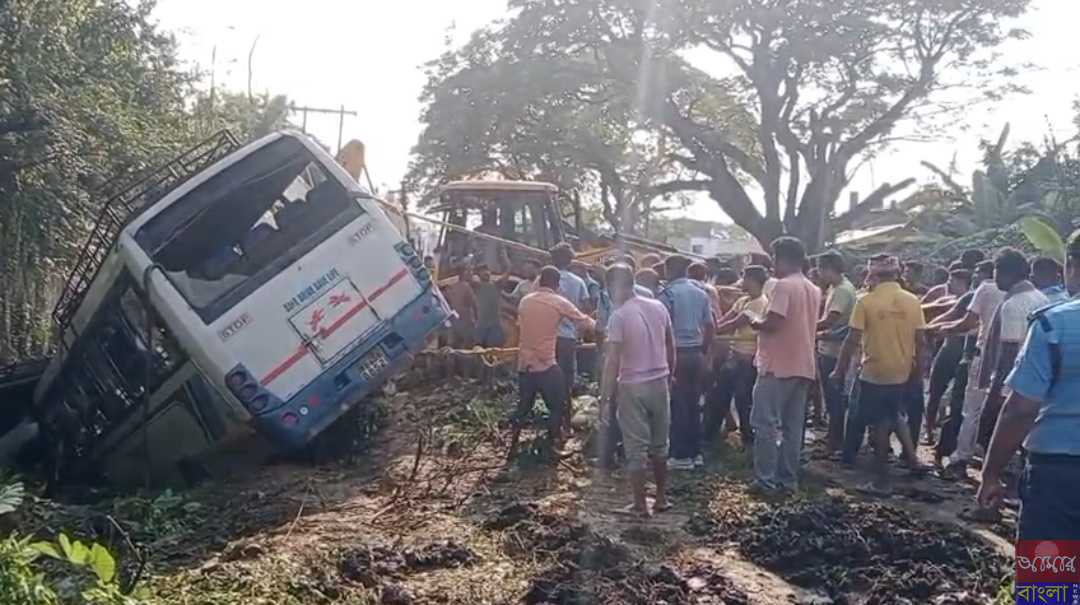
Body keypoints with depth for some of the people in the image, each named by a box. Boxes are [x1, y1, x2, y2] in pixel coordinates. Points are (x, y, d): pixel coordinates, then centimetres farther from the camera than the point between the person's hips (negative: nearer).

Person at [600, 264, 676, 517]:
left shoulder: (620, 316, -15)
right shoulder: (659, 307, 1)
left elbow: (612, 361, -16)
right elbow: (671, 347, 9)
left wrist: (604, 396, -9)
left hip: (632, 387, -5)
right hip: (659, 383, 6)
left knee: (636, 448, 4)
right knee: (659, 445, 17)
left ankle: (640, 505, 11)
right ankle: (661, 498, 25)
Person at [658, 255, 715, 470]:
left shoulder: (667, 294, -10)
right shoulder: (701, 293, 9)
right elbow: (711, 326, 11)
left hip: (676, 353, -6)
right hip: (697, 353, 6)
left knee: (678, 405, 0)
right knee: (694, 404, 13)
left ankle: (682, 456, 3)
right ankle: (695, 452, 18)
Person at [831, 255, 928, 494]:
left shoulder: (866, 301, -12)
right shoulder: (913, 301, -2)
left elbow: (852, 340, -13)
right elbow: (920, 341, 0)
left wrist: (839, 371, -5)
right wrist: (919, 368, 13)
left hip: (874, 373, -4)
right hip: (902, 373, 4)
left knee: (880, 424, 6)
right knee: (893, 415, 27)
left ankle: (882, 479, 12)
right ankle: (911, 456, 22)